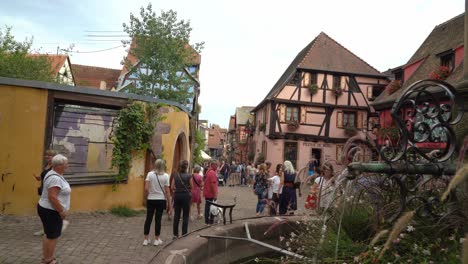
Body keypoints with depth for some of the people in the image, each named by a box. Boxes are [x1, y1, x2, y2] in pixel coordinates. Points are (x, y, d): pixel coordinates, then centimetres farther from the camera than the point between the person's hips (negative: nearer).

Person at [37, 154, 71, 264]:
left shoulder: (54, 174, 9)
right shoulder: (55, 178, -24)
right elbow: (52, 197, -28)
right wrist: (62, 211, -22)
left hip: (48, 209, 11)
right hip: (51, 212, -11)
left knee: (50, 235, 19)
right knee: (53, 236, 0)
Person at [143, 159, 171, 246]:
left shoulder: (150, 174, -5)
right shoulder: (165, 176, -6)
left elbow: (146, 189, -10)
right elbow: (167, 191, -5)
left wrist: (147, 196, 7)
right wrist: (169, 203, 2)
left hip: (151, 199, 1)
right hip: (161, 200, -1)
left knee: (148, 219, 9)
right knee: (158, 219, 7)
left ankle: (146, 239, 17)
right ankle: (156, 239, 16)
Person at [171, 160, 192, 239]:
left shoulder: (175, 175, -1)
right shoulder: (188, 176, -11)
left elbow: (172, 187, -1)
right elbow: (191, 187, -5)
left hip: (177, 195, 3)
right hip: (186, 195, -3)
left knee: (176, 215, 10)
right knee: (185, 216, 6)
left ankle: (175, 234, 14)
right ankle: (184, 234, 9)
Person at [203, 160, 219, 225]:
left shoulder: (208, 171, 13)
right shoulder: (212, 173, -19)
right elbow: (213, 184, -23)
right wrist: (215, 194, -20)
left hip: (207, 193, 9)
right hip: (211, 194, -9)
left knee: (207, 206, 14)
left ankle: (207, 220, 21)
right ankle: (211, 221, 6)